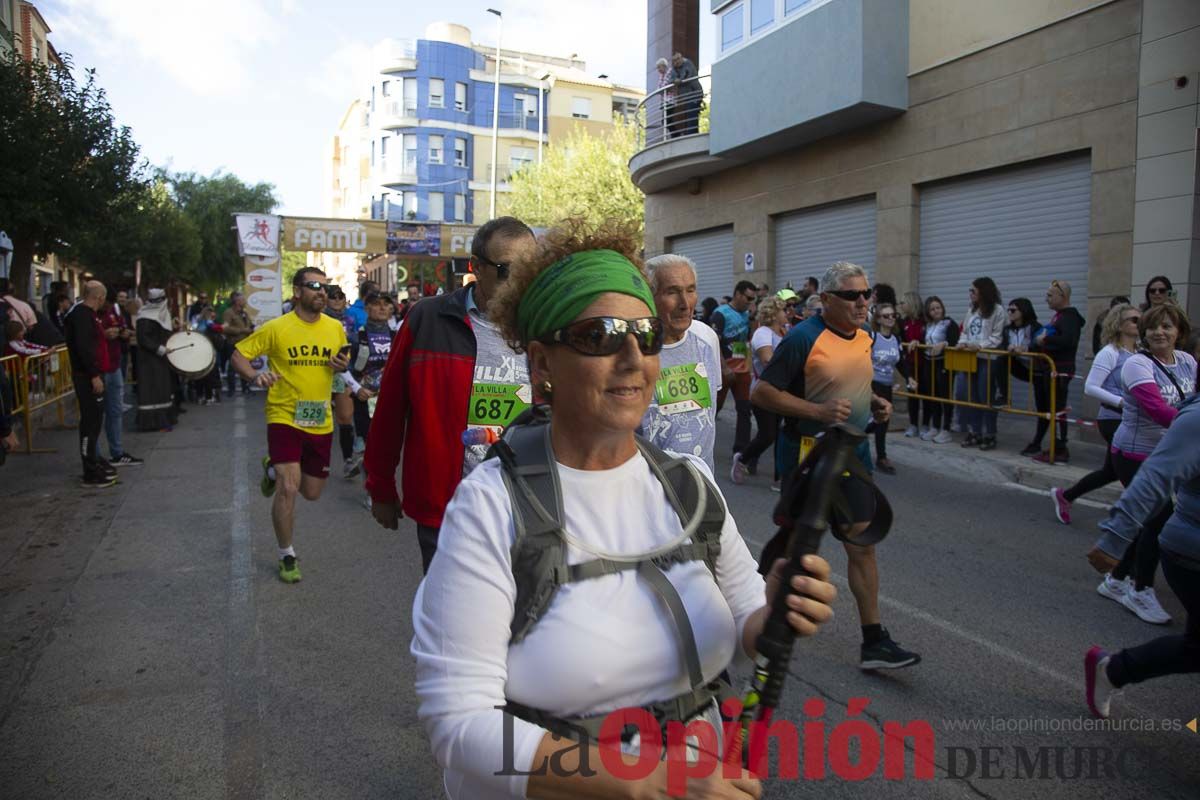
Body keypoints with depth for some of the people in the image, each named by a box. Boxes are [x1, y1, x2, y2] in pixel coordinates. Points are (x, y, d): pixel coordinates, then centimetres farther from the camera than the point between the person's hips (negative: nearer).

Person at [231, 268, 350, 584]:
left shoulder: (335, 327, 1)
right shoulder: (276, 328, -9)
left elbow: (343, 361, 17)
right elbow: (238, 354, -3)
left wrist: (343, 365, -7)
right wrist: (255, 375, -23)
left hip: (321, 423, 4)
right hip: (284, 418, -4)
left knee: (312, 494, 14)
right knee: (288, 489, -13)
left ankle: (275, 469, 46)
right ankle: (287, 556, 10)